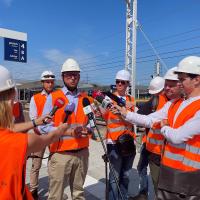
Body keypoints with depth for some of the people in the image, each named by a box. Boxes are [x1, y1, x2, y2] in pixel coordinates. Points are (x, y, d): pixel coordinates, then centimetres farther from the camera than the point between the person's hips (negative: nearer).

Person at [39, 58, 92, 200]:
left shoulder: (85, 98, 7)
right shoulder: (53, 97, -4)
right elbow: (44, 126, -9)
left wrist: (87, 129, -11)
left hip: (82, 153, 4)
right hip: (60, 154, -3)